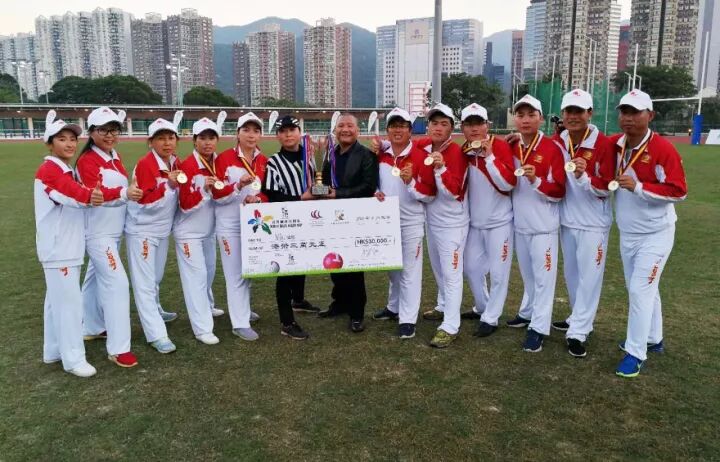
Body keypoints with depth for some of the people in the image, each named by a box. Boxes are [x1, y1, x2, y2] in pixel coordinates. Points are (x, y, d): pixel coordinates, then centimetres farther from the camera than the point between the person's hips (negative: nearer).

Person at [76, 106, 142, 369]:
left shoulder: (115, 158, 10)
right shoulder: (87, 160, -15)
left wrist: (133, 192, 7)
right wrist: (124, 193, -44)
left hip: (115, 230, 8)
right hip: (98, 232, -8)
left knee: (97, 278, 20)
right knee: (117, 282, -14)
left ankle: (92, 328, 36)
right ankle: (118, 348, -10)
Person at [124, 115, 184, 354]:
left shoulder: (176, 164, 2)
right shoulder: (145, 164, -20)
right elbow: (146, 201, -25)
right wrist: (169, 185, -34)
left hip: (163, 229, 8)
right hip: (141, 230, -7)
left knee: (156, 278, 23)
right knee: (145, 283, -5)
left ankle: (152, 312, 45)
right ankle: (157, 335, -5)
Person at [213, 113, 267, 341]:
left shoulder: (264, 161, 4)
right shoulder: (224, 158, -9)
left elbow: (269, 193, 7)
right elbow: (217, 196, -11)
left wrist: (258, 199, -15)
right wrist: (239, 185, -26)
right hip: (230, 225, -5)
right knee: (236, 273, -3)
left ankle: (241, 309, 34)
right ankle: (240, 323, 4)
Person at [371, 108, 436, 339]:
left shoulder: (420, 157, -12)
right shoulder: (381, 155, 4)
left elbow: (430, 195, -13)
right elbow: (374, 182, 18)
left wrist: (411, 182, -28)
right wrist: (376, 192, -4)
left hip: (411, 223, -6)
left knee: (410, 271, 1)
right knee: (393, 268, 20)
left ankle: (408, 319, 9)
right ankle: (394, 307, 38)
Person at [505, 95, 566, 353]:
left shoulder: (552, 149, -11)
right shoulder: (511, 149, 6)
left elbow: (560, 191, -13)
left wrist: (536, 181, -25)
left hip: (543, 225, -6)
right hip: (519, 223, 6)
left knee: (543, 276, -1)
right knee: (527, 273, 19)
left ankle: (538, 327, 4)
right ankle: (528, 313, 33)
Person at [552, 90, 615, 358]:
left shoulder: (603, 145, -14)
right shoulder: (557, 143, 1)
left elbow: (606, 188, -14)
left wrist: (583, 177, -30)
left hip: (593, 222, -5)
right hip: (566, 220, 6)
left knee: (589, 276, 0)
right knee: (571, 274, 16)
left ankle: (578, 332, 6)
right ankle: (579, 319, 33)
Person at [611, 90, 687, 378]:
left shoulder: (663, 148, -18)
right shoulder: (614, 145, -1)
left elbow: (679, 191, -18)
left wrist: (638, 187, -27)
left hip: (655, 233, -6)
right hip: (627, 233, 6)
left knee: (641, 289, -8)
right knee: (640, 288, 17)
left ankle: (636, 353, 3)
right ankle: (653, 339, 36)